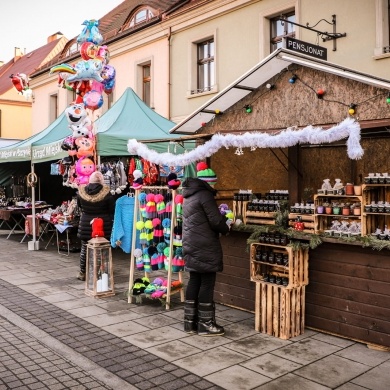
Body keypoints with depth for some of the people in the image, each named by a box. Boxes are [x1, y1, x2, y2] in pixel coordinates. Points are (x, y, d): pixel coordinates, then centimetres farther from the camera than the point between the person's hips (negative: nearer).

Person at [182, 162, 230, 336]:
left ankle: (190, 322, 19)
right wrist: (226, 228, 4)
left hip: (191, 246, 9)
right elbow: (216, 221, -16)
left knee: (194, 282, 13)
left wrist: (222, 220, 18)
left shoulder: (189, 195, 16)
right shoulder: (205, 195, -14)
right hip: (204, 248, -9)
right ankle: (205, 324, 6)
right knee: (207, 284, -1)